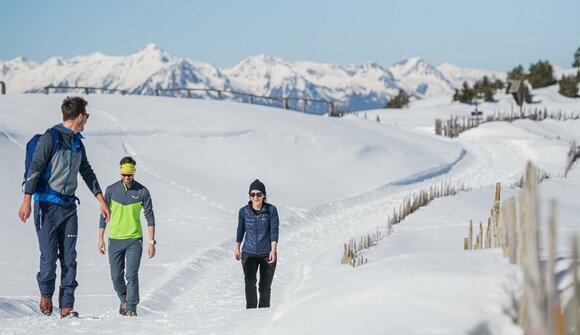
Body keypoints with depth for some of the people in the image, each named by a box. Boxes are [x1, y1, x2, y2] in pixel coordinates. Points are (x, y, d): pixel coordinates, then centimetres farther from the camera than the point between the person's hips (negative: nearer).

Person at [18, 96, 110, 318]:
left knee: (69, 258, 0)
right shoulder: (50, 138, -8)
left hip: (69, 206, 6)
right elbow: (34, 168, -14)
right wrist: (27, 200, -22)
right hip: (47, 205, -6)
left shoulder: (77, 142, 15)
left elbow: (87, 173, 25)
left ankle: (67, 306, 2)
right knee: (49, 256, -6)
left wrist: (101, 200, 24)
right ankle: (46, 295, 18)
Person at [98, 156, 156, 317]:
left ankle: (131, 308, -1)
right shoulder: (111, 190, 0)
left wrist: (151, 241, -4)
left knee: (132, 275, -9)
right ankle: (124, 299, 33)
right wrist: (101, 239, 7)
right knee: (116, 277, 7)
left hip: (134, 240, -2)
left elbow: (149, 216, 1)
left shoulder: (142, 191, -3)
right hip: (115, 240, 2)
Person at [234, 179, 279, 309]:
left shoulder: (271, 210, -8)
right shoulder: (244, 211, -2)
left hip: (267, 254, 0)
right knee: (249, 282, -20)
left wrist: (273, 250, -21)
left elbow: (274, 230, -11)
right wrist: (237, 248, 20)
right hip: (249, 254, 0)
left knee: (265, 287, 5)